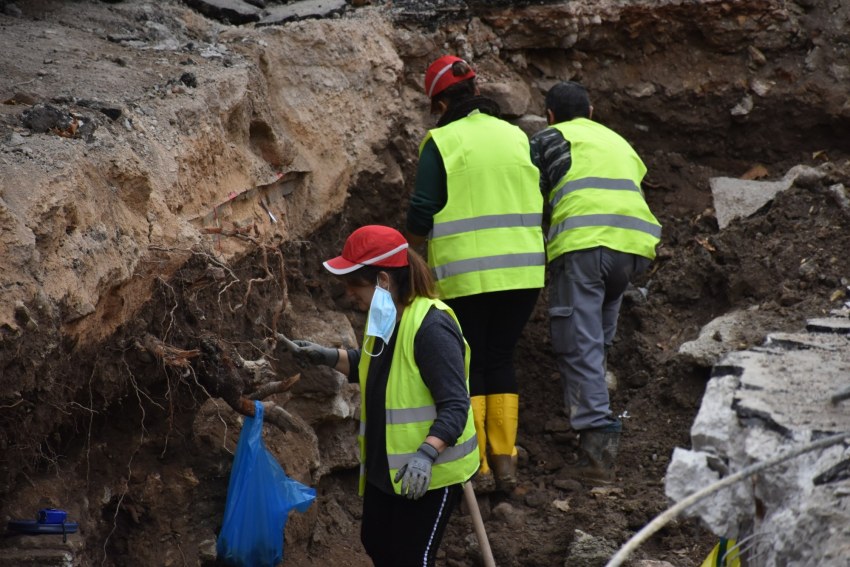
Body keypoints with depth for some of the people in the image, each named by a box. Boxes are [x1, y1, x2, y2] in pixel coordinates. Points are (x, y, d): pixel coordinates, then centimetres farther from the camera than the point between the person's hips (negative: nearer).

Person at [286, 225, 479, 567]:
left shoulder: (431, 328, -27)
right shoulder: (386, 318, 3)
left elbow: (455, 406, -30)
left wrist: (426, 454, -43)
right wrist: (328, 357, 7)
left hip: (431, 472, -10)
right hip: (386, 464, 10)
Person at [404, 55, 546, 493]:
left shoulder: (441, 141, -6)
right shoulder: (517, 136, 9)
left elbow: (422, 215, -8)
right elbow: (539, 204, 13)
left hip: (465, 276, -4)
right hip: (523, 271, 4)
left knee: (467, 365, 6)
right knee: (501, 360, 15)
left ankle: (476, 468, 3)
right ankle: (505, 462, 11)